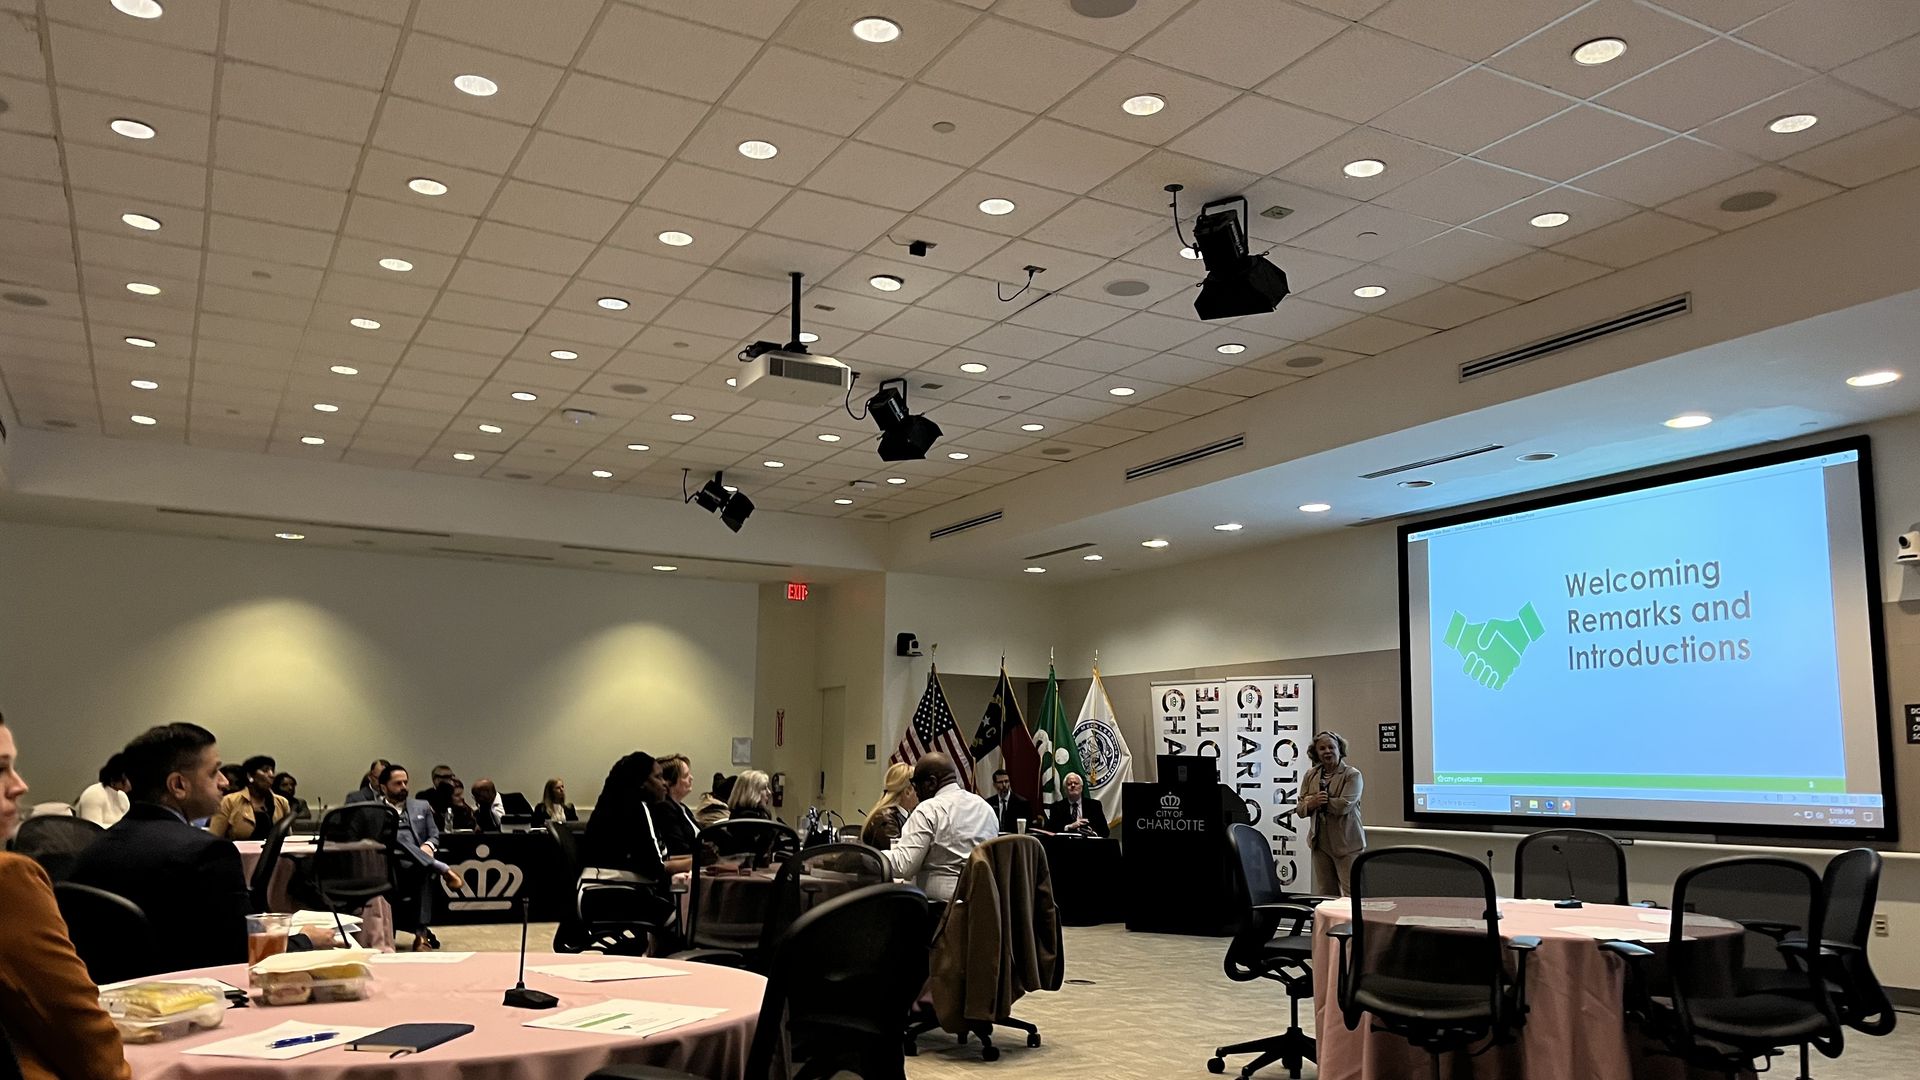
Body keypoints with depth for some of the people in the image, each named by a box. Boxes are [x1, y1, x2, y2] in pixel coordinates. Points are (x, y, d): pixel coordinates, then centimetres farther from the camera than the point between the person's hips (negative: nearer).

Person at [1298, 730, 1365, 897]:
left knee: (1352, 893, -6)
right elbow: (1300, 809, 8)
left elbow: (1343, 806, -17)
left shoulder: (1352, 775, -4)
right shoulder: (1310, 775, 11)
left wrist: (1313, 802, -10)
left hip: (1346, 844, -5)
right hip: (1320, 842, 5)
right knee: (1326, 894, 10)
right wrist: (1311, 803, -15)